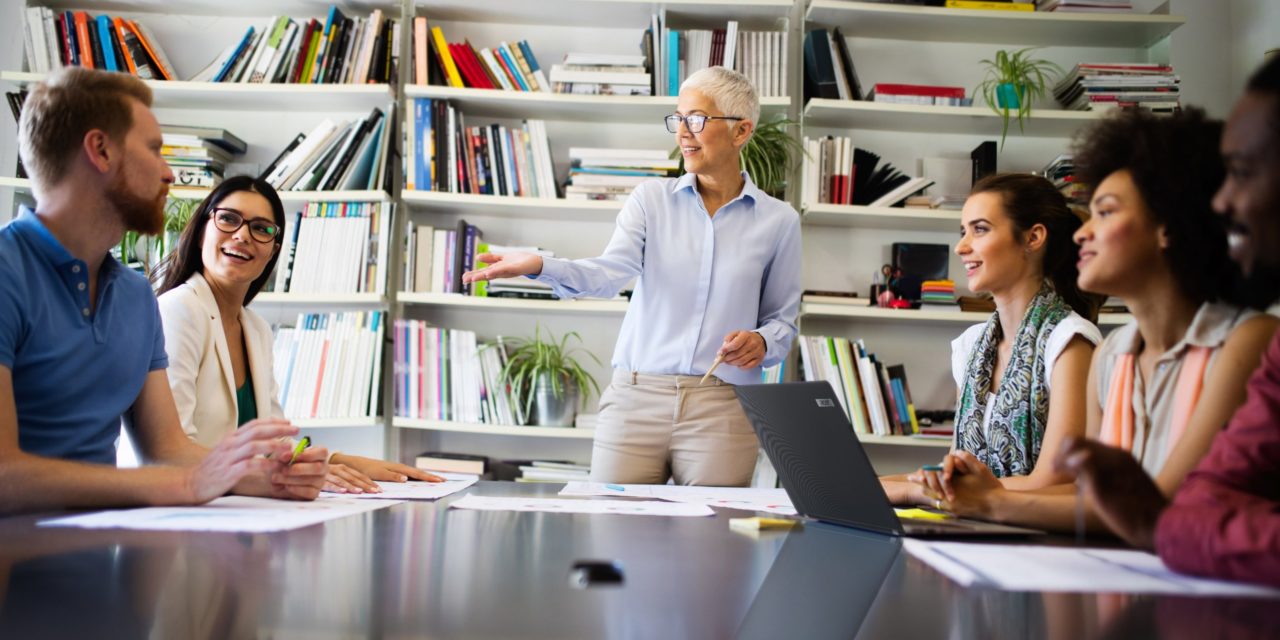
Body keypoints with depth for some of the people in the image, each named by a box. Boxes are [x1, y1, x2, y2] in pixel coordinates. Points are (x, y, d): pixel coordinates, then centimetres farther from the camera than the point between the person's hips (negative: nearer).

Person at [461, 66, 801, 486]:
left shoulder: (778, 220, 5)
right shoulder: (651, 199, 5)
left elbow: (783, 318, 12)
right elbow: (610, 272, -11)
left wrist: (761, 343, -10)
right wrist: (540, 266, -28)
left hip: (722, 408, 0)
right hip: (636, 400, 1)